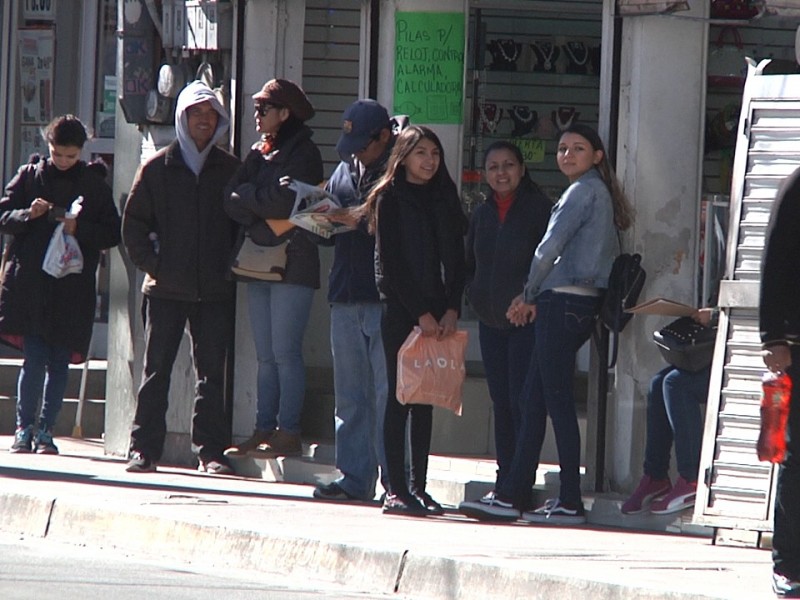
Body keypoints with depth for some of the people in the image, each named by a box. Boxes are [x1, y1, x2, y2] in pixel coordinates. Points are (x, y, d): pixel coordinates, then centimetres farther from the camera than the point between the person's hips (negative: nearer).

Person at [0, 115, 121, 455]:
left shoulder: (94, 185, 7)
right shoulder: (30, 176, 7)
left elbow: (112, 235, 5)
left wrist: (80, 229, -12)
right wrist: (28, 214, -13)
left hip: (73, 284, 1)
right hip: (29, 282, -1)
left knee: (59, 362, 3)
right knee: (34, 359, -7)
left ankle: (46, 430, 10)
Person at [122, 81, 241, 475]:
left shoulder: (230, 170, 9)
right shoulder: (158, 168, 6)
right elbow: (134, 223, 7)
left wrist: (231, 268, 1)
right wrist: (152, 264, -3)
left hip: (215, 291, 1)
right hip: (166, 288, -1)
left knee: (212, 372, 1)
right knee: (156, 369, 0)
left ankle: (211, 450, 4)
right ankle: (144, 449, 2)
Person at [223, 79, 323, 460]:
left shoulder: (302, 154, -5)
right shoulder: (259, 153, 17)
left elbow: (282, 199, -18)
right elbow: (231, 198, 6)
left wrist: (245, 196, -3)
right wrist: (264, 218, -11)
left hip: (292, 263, -7)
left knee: (285, 352, -9)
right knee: (265, 355, 8)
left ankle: (288, 432, -7)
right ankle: (264, 431, 9)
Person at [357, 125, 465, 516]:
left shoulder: (443, 199, 13)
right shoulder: (390, 199, 0)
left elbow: (455, 260, 10)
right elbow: (391, 264, -6)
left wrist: (451, 310, -3)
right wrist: (421, 314, -11)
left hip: (436, 314, 5)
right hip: (400, 310, -5)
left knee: (425, 400, 4)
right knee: (400, 397, -6)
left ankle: (418, 487, 5)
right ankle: (396, 490, -8)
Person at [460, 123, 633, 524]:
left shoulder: (583, 191, -9)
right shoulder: (600, 194, 20)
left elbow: (550, 247, -11)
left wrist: (529, 295, 2)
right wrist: (536, 298, 14)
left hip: (563, 302, -10)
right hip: (581, 305, 10)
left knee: (557, 400, -8)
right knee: (534, 399, 9)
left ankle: (570, 503, -7)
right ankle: (513, 495, 10)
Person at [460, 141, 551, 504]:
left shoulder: (540, 209, -6)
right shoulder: (483, 214, 13)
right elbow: (470, 263, 23)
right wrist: (474, 295, 8)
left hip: (528, 320, -6)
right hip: (491, 321, 6)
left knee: (522, 402, -10)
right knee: (501, 402, 8)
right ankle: (504, 481, 13)